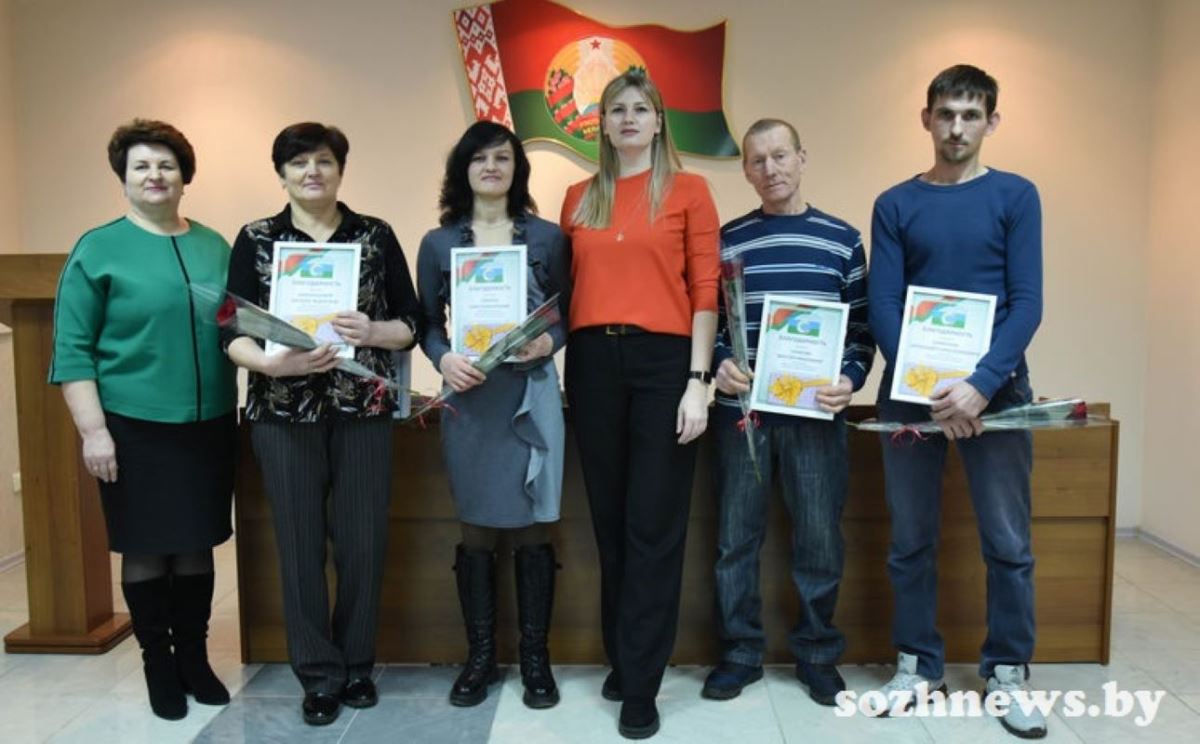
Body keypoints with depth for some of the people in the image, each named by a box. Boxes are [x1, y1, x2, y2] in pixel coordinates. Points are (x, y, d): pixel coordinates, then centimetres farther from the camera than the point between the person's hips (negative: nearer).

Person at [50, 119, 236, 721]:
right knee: (145, 549, 7)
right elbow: (72, 348, -6)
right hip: (135, 425, -3)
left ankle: (194, 657, 27)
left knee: (198, 544, 12)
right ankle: (158, 665, 24)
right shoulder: (99, 248, -3)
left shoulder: (214, 246, 9)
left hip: (209, 424, 4)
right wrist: (93, 429, -12)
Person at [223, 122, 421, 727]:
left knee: (363, 542, 4)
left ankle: (356, 665, 24)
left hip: (363, 409, 1)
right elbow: (234, 333, 0)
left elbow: (410, 323, 5)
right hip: (284, 413, 0)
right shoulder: (255, 240, 5)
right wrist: (273, 363, -19)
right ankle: (319, 674, 20)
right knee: (300, 543, 4)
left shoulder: (376, 236, 6)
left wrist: (371, 331, -16)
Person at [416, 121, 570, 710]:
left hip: (532, 395, 0)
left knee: (532, 528, 4)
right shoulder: (438, 243, 7)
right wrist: (443, 359, -12)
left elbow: (566, 315, 6)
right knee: (475, 530, 7)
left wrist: (548, 341, -14)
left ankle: (535, 658, 17)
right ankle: (480, 655, 21)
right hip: (469, 397, 1)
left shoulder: (547, 237, 6)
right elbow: (427, 324, 7)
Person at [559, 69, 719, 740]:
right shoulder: (579, 199, 14)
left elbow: (705, 290, -2)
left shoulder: (689, 191, 4)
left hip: (664, 359, -3)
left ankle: (641, 687, 9)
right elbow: (569, 287, 14)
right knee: (610, 520, 11)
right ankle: (622, 660, 28)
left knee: (654, 526, -1)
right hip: (592, 362, 4)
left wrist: (698, 380, -9)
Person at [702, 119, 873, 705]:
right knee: (736, 536, 6)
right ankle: (740, 651, 21)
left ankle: (817, 653, 24)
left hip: (816, 412, 0)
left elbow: (861, 326, 6)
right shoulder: (727, 239, 7)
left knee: (819, 538, 6)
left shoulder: (842, 239, 7)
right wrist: (720, 363, -11)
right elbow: (708, 319, 7)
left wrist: (850, 378, -10)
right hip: (741, 409, 1)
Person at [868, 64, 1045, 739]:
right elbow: (883, 306, -1)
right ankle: (919, 664, 21)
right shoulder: (896, 204, 6)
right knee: (910, 539, 7)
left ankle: (1009, 672, 19)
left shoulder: (1015, 196, 4)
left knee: (1008, 541, 3)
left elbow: (1027, 303, -4)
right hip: (911, 388, 1)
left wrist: (980, 385, -17)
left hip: (995, 387, -1)